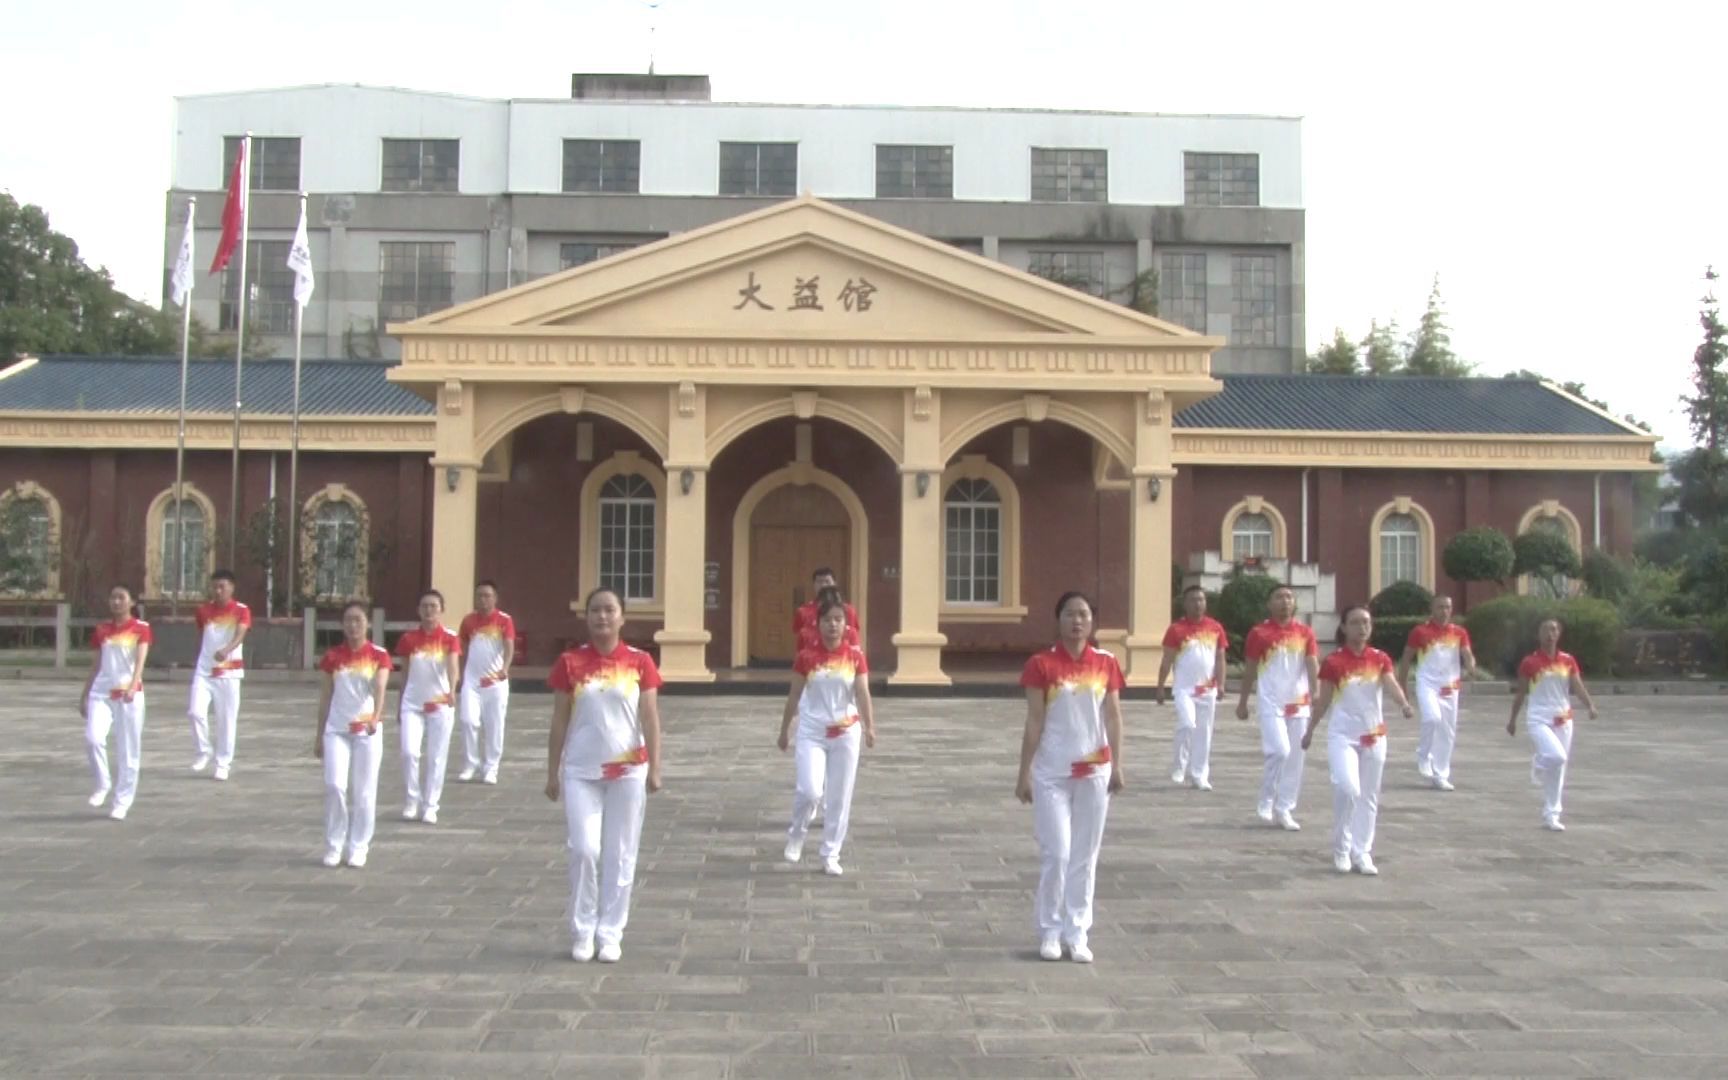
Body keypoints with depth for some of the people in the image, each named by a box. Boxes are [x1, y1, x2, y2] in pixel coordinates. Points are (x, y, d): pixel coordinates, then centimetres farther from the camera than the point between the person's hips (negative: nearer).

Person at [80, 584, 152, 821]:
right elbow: (97, 665, 16)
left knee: (128, 749, 0)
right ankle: (103, 784, 2)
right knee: (93, 738, -19)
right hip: (101, 693, 3)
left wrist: (132, 686, -30)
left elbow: (140, 660, -14)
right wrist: (84, 695, 14)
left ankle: (122, 802, 9)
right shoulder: (102, 631, 10)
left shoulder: (141, 628, -2)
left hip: (129, 695, -3)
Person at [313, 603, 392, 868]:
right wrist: (319, 735, 8)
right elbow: (326, 697, 9)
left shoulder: (379, 656, -2)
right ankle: (333, 846, 5)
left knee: (364, 791, 1)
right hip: (336, 729, 1)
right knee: (334, 786, -9)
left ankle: (358, 848, 13)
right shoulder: (332, 657, 4)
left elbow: (379, 688, -17)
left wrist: (375, 717, -35)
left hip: (367, 730, -1)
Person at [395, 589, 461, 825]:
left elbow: (453, 667, -21)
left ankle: (430, 806, 12)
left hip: (440, 704, -1)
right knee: (409, 752, -11)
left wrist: (451, 691, -40)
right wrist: (399, 706, 10)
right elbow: (405, 674, 9)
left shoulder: (450, 638, -5)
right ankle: (411, 800, 7)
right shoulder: (409, 639, 2)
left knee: (436, 757, 2)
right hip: (412, 703, 1)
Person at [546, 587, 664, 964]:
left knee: (620, 856, 4)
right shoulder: (570, 662, 0)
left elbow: (650, 718, 0)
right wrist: (552, 773, 2)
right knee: (584, 850, -6)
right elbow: (559, 722, 3)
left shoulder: (640, 662, 0)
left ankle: (610, 935, 15)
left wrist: (654, 768, -7)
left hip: (627, 772, 0)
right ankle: (582, 934, 10)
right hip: (581, 772, 0)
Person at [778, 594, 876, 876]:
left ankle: (831, 855, 17)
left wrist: (869, 726, -21)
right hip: (811, 732, -1)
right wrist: (784, 730, 7)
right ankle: (796, 834, 16)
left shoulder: (855, 656, -2)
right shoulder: (806, 656, -4)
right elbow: (794, 695, 4)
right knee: (810, 791, -14)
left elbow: (863, 693, -8)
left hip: (845, 733, 1)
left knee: (839, 797, 4)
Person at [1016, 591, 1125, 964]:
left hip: (1094, 771, 3)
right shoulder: (1042, 664, -5)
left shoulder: (1106, 663, 3)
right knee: (1056, 853, -2)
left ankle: (1077, 934, 17)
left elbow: (1113, 716, 7)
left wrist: (1117, 765, 0)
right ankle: (1050, 932, 14)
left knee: (1085, 857, 7)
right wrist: (1024, 773, -7)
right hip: (1052, 772, -3)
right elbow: (1034, 721, -5)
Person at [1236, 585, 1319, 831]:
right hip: (1270, 703, -4)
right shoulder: (1259, 633, -2)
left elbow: (1312, 664, -5)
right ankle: (1266, 804, 3)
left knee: (1296, 758, 5)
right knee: (1280, 751, -15)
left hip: (1299, 704, 4)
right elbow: (1249, 670, 3)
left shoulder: (1305, 633, 5)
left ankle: (1284, 810, 16)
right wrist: (1243, 702, 5)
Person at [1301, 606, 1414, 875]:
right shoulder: (1334, 662, -7)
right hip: (1342, 734, -4)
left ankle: (1362, 852, 18)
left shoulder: (1380, 659, 1)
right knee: (1348, 788, -18)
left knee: (1369, 796, 7)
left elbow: (1391, 683, -16)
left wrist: (1404, 702, -36)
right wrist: (1310, 730, 5)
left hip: (1374, 734, 4)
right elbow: (1324, 700, 1)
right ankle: (1341, 849, 1)